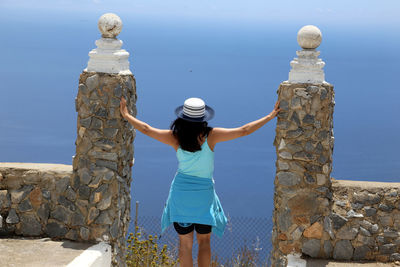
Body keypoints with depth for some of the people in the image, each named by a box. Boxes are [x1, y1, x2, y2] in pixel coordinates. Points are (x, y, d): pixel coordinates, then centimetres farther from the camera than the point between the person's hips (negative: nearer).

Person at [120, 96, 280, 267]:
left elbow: (146, 129, -1)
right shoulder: (210, 136, -14)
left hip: (181, 192, 1)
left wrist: (126, 115, 14)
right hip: (204, 194, -1)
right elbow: (244, 131, -13)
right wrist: (270, 116, -4)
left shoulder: (175, 138, -10)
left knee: (185, 243, 11)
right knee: (204, 241, 15)